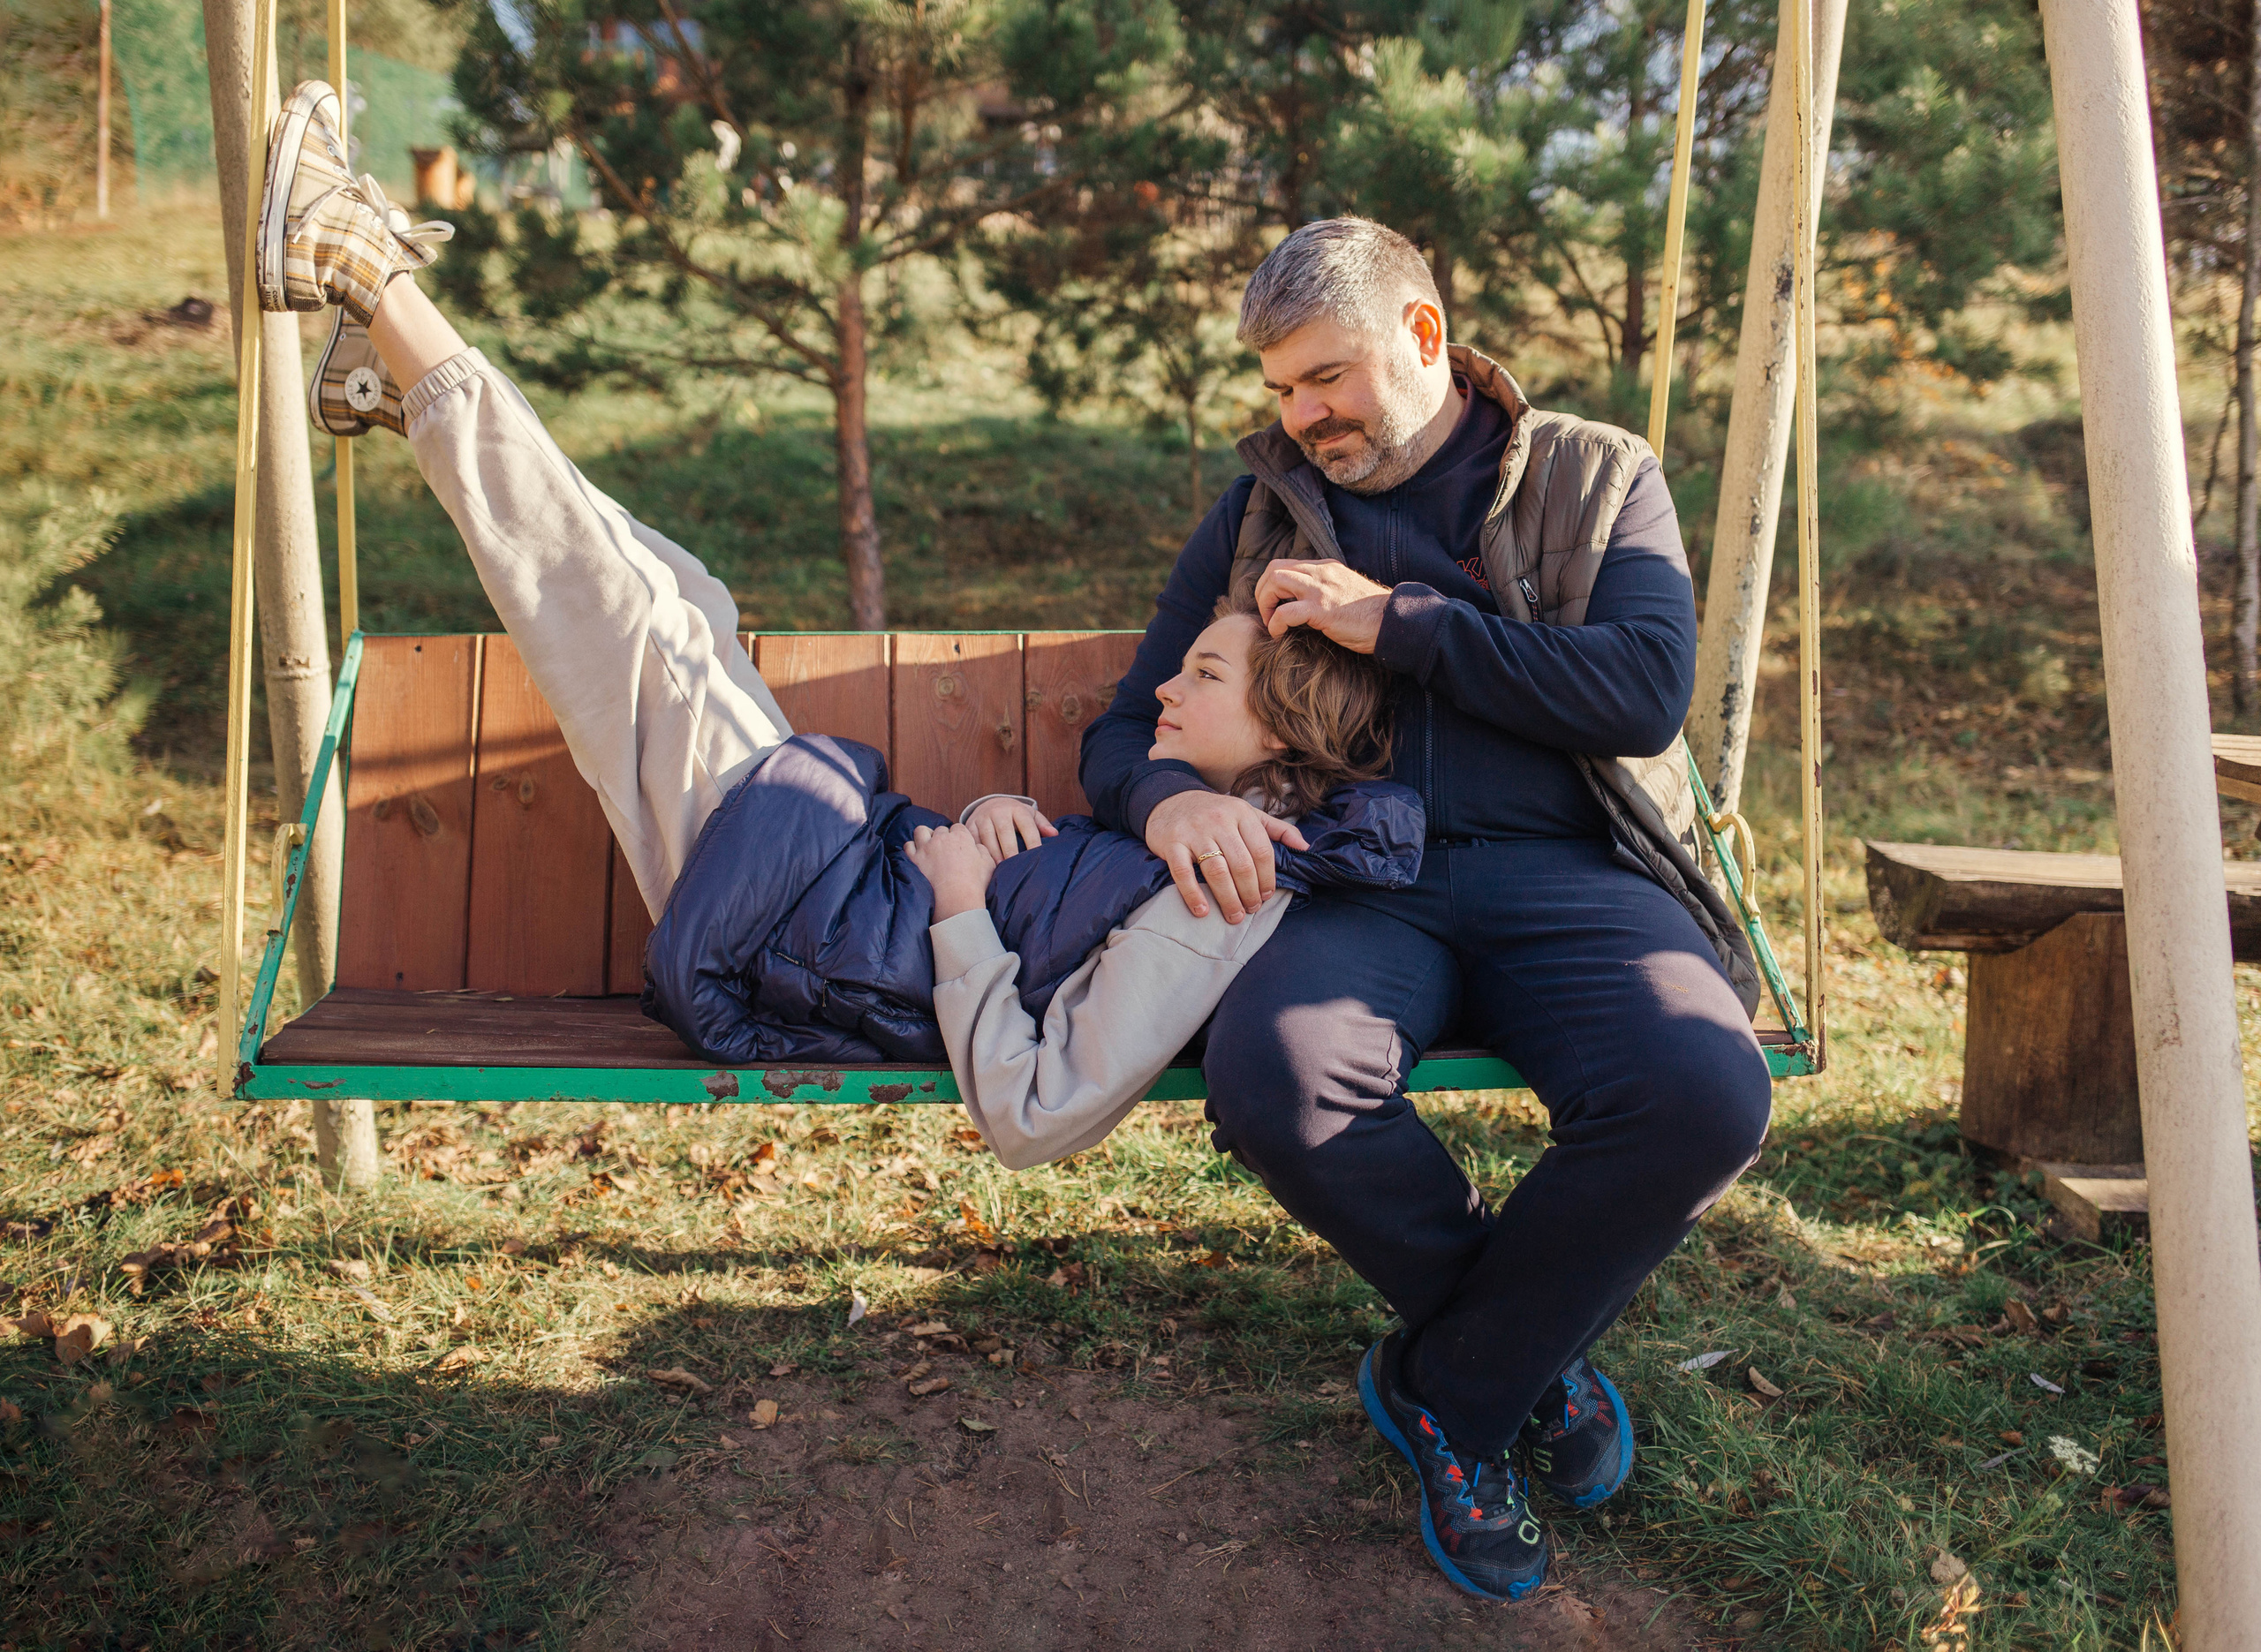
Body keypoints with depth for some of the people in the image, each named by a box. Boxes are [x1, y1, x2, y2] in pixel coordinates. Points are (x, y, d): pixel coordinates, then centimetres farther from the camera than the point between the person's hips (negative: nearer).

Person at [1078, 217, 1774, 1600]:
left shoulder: (1598, 476, 15)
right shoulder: (1263, 511, 19)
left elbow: (1649, 690, -3)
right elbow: (1126, 726, 15)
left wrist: (1399, 622, -7)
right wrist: (1166, 794, -10)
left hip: (1561, 874, 0)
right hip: (1354, 878, 1)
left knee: (1707, 1095, -32)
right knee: (1271, 1078, -33)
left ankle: (1449, 1387, -4)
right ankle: (1528, 1343, -2)